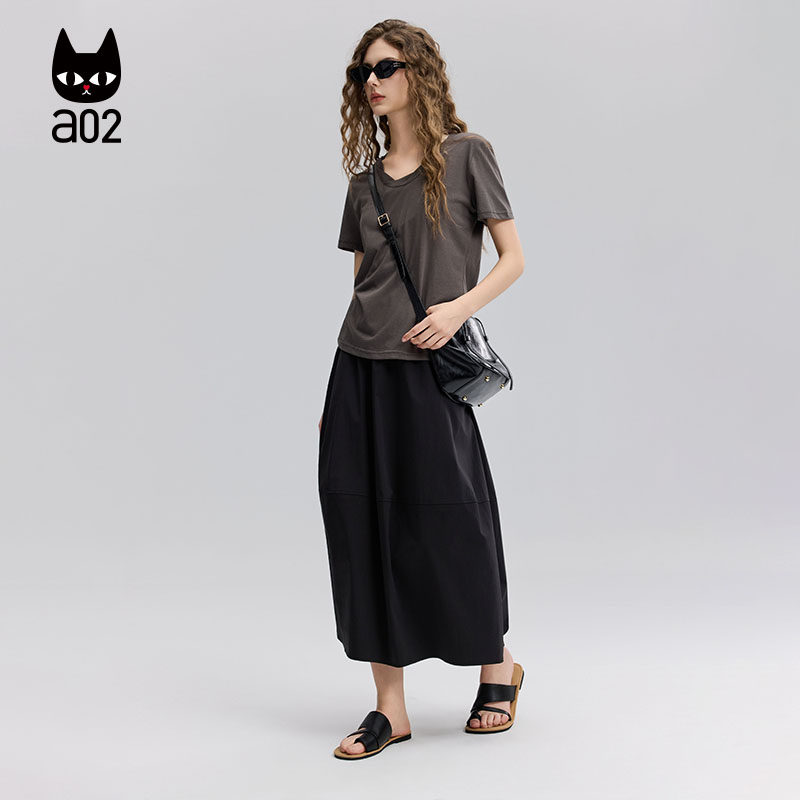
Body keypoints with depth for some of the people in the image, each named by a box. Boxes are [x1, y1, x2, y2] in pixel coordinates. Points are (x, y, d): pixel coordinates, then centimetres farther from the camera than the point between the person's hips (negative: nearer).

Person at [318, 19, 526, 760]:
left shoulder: (465, 154, 0)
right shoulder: (365, 180, 13)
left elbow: (513, 259, 0)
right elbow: (362, 284, 15)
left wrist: (459, 308, -17)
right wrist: (334, 393, 11)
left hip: (430, 370, -5)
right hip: (359, 367, 5)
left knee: (444, 521, 0)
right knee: (363, 524, 2)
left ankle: (496, 665, 26)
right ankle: (389, 706, 11)